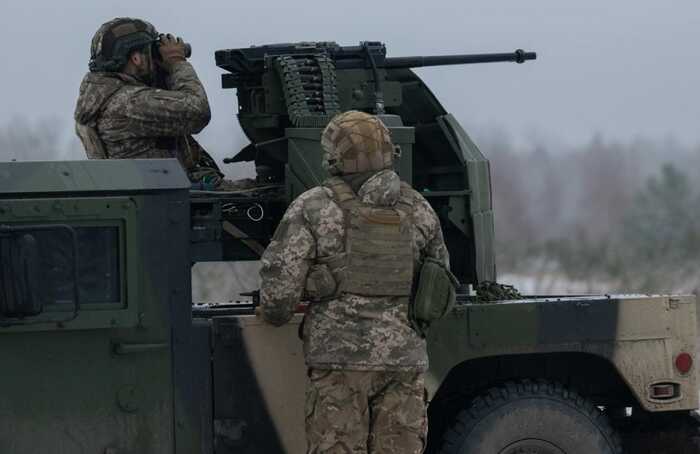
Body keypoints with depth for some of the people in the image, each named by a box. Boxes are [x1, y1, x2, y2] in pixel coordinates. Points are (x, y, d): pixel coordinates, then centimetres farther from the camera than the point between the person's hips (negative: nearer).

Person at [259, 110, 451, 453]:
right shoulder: (418, 210, 9)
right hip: (404, 356, 3)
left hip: (340, 354, -3)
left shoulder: (313, 209, -4)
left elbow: (280, 278, -9)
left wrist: (274, 313, 11)